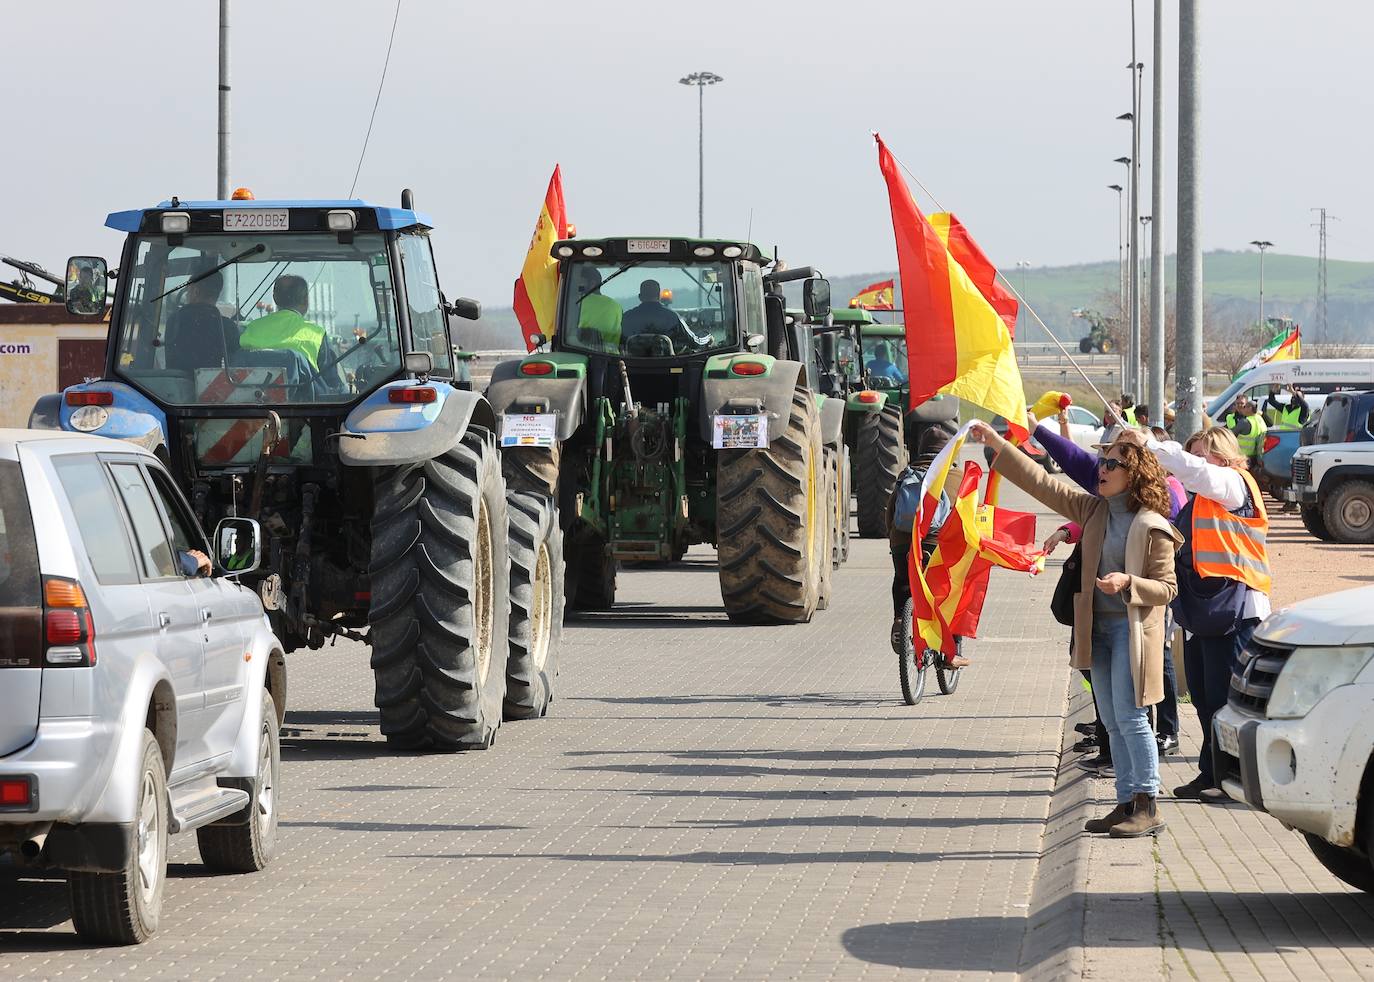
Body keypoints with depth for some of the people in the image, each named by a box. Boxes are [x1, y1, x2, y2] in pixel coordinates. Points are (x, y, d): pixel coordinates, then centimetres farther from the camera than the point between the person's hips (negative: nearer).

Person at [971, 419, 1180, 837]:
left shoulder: (1152, 526, -10)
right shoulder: (1093, 510, 9)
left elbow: (1167, 587, -8)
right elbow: (1042, 483, 9)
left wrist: (1128, 582, -26)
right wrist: (996, 444, 4)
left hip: (1132, 628, -7)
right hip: (1097, 627, 7)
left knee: (1129, 717, -11)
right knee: (1113, 722, 9)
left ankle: (1149, 806, -8)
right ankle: (1127, 803, 14)